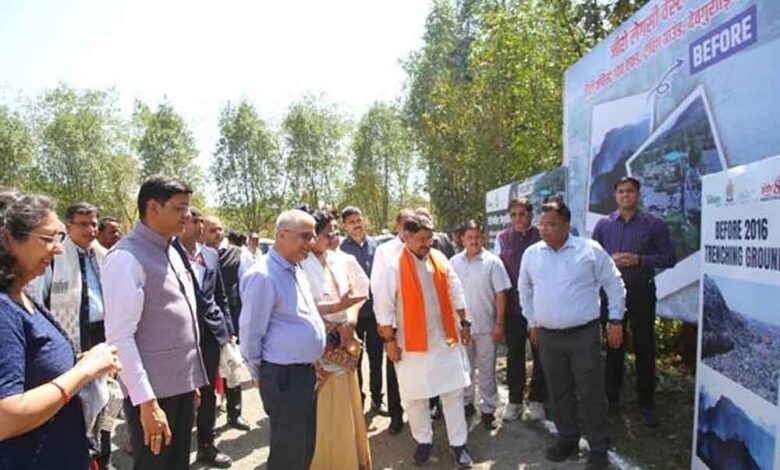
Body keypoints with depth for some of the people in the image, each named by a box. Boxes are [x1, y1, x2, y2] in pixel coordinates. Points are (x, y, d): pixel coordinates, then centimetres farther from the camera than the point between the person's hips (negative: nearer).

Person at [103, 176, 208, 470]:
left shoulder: (172, 251, 11)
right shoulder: (126, 258, -15)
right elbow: (120, 337, -19)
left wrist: (192, 379, 15)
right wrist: (146, 400, -20)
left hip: (182, 385, 8)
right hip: (154, 392, -8)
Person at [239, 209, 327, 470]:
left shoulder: (296, 270, 9)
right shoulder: (263, 275, -19)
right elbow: (250, 332, -15)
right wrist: (262, 374, -4)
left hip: (306, 371, 9)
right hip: (284, 376, -8)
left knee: (306, 446, 21)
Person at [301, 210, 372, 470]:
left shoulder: (336, 259, 7)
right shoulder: (302, 262, -15)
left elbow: (351, 294, 9)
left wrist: (350, 321, -8)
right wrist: (338, 307, -27)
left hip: (344, 343, 7)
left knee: (346, 405, 16)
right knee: (325, 409, 4)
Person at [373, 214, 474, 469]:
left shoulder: (440, 259, 2)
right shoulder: (392, 267, -13)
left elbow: (455, 293, 11)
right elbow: (384, 308, -11)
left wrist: (464, 323, 10)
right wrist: (390, 341, -11)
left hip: (446, 338, 4)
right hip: (412, 343, -3)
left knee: (454, 392, 8)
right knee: (414, 397, 10)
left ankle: (458, 444, 22)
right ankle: (423, 441, 31)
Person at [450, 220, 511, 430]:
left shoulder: (492, 262, -7)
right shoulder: (454, 262, 1)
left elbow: (500, 294, -7)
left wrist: (499, 323, -10)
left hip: (486, 326, -2)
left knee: (486, 370, 8)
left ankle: (488, 409, 20)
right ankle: (467, 402, 32)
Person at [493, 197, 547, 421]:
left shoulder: (541, 237, -4)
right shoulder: (502, 238, 4)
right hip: (512, 305, 2)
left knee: (540, 353, 9)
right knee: (514, 354, 10)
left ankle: (536, 400, 25)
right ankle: (514, 400, 23)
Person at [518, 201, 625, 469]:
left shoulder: (590, 250, -6)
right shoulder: (531, 254, 3)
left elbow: (614, 284, 1)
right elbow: (525, 290, 15)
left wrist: (615, 319, -1)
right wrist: (532, 322, 15)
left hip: (584, 334, -3)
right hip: (548, 336, 4)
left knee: (591, 393, 4)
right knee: (559, 392, 15)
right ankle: (567, 440, 33)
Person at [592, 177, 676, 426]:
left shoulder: (654, 224, -2)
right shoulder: (604, 224, 5)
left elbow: (668, 257, -3)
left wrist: (639, 259, -17)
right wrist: (610, 260, -11)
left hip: (641, 293, -1)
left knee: (644, 349, 5)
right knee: (613, 347, 10)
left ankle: (646, 403, 19)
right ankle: (611, 398, 23)